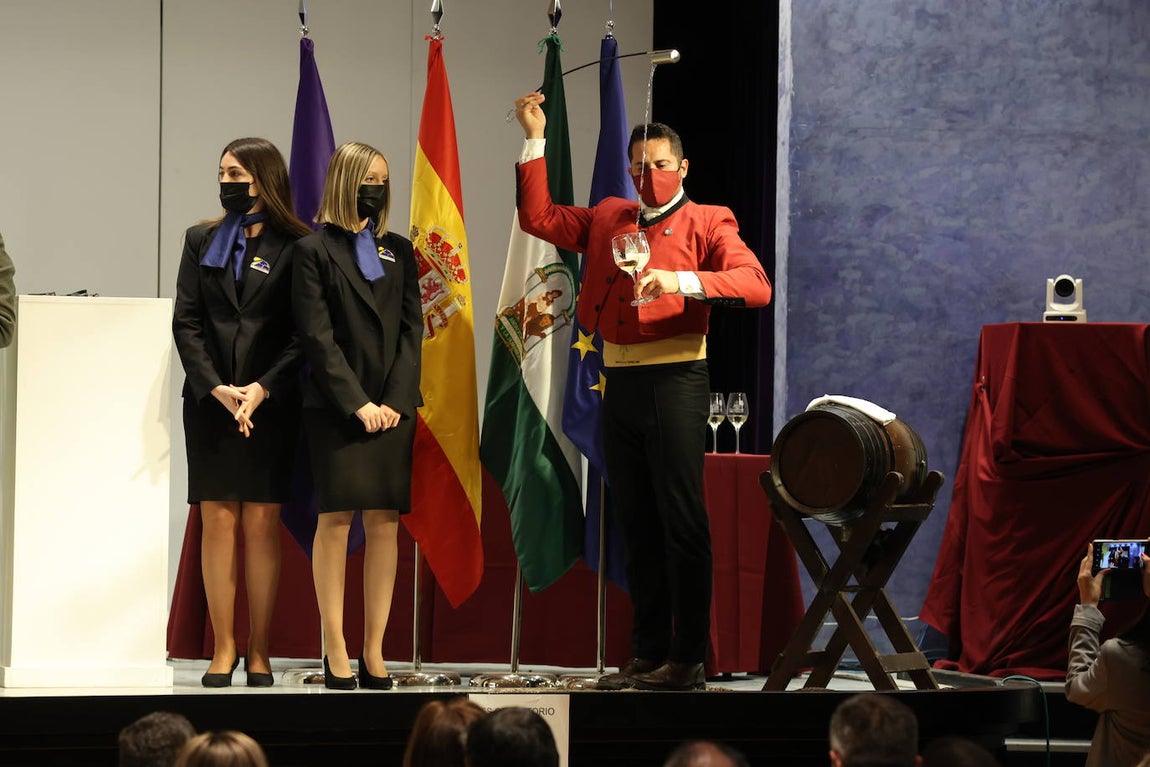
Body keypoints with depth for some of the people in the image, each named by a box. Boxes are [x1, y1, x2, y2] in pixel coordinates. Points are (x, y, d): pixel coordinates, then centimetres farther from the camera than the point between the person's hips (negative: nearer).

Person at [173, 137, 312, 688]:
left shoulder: (296, 248, 1)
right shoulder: (202, 241, 11)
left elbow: (303, 334, -2)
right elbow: (186, 322, 5)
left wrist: (262, 389, -13)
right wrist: (217, 388, -7)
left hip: (271, 403, -2)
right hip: (209, 401, 2)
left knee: (261, 523, -2)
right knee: (218, 521, 0)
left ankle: (260, 653, 2)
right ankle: (223, 650, 3)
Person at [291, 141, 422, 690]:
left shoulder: (399, 251, 14)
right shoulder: (315, 249, 1)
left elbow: (412, 328, 9)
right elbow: (318, 336, -5)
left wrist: (396, 400, -4)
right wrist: (357, 402, -11)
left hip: (393, 406, 4)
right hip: (335, 407, -4)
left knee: (384, 522, 0)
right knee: (336, 519, -7)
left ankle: (374, 653, 2)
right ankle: (335, 653, -5)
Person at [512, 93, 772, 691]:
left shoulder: (706, 223, 1)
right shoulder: (607, 220, 18)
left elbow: (756, 285, -13)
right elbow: (538, 217, 18)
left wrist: (683, 280, -26)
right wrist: (535, 140, 13)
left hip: (676, 379, -6)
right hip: (620, 382, 6)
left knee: (681, 522, -7)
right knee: (637, 525, 8)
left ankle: (688, 660, -6)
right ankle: (647, 654, 13)